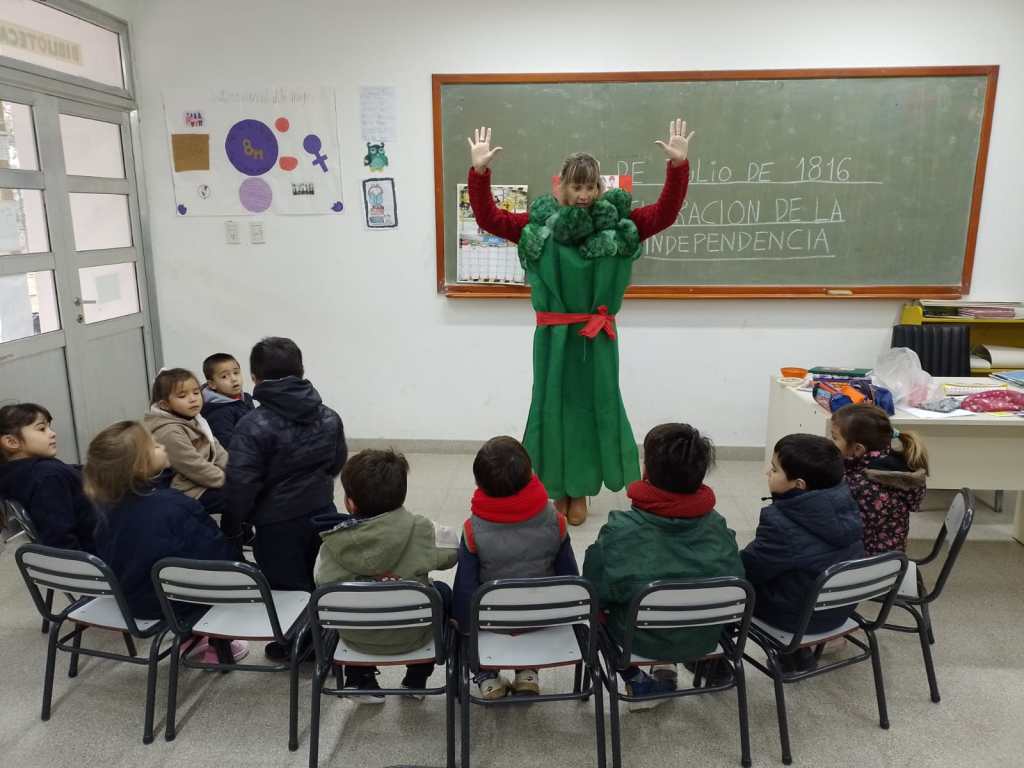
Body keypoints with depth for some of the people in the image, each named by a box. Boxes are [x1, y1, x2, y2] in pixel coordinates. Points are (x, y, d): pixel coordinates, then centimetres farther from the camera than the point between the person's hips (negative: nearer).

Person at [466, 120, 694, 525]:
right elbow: (488, 218, -3)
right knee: (554, 406, 7)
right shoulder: (538, 223, -1)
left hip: (597, 336, 1)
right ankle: (558, 489, 22)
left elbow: (664, 213, -6)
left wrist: (678, 165, -18)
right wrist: (479, 171, -16)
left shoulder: (615, 224, 0)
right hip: (553, 335, 0)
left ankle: (581, 491, 22)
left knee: (593, 406, 7)